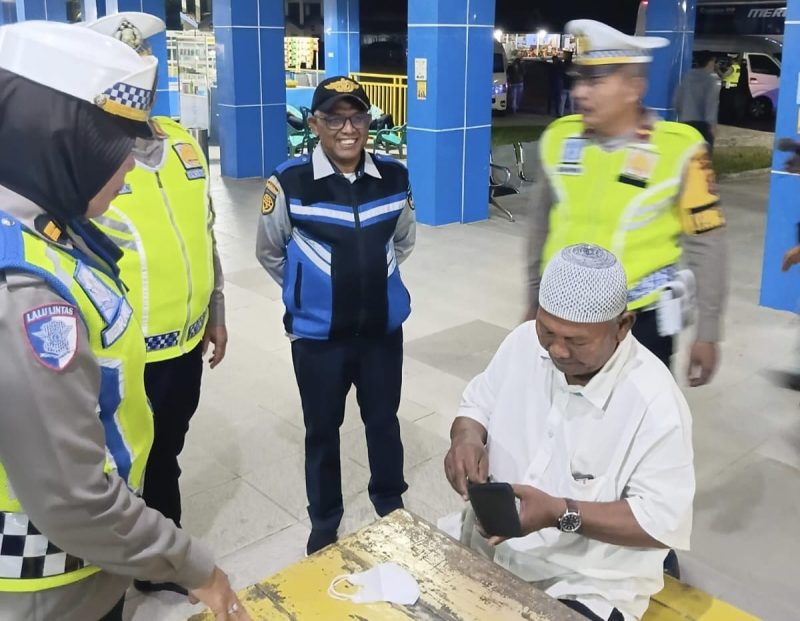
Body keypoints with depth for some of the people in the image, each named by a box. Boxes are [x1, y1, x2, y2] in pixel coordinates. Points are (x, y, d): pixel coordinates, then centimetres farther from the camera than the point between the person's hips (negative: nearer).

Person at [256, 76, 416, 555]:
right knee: (322, 429, 14)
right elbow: (269, 252, 1)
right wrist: (308, 291, 8)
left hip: (383, 326, 2)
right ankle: (324, 523, 36)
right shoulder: (290, 183, -16)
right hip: (318, 332, -2)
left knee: (384, 420, 18)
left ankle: (391, 505, 43)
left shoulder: (395, 178, -6)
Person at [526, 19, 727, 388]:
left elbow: (706, 245, -6)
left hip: (638, 323, -4)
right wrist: (534, 302, 15)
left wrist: (707, 334, -3)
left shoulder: (678, 149, -13)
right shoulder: (558, 138, -2)